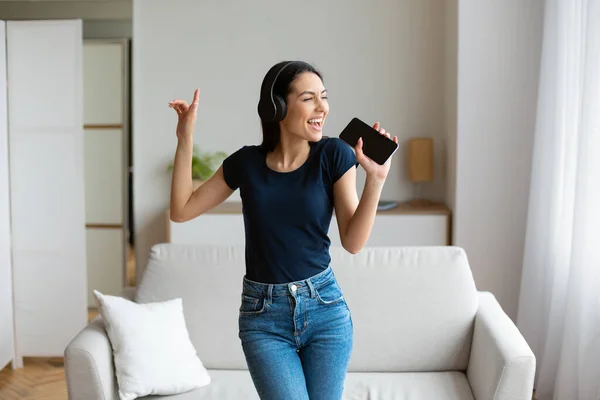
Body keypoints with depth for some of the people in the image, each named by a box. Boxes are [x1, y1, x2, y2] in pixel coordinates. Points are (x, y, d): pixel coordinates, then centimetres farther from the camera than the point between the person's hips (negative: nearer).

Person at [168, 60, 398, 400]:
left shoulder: (333, 155, -5)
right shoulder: (246, 162, 0)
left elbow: (353, 242, -8)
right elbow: (181, 211, 5)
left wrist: (375, 179, -21)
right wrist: (186, 137, -1)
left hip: (324, 308, 0)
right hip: (263, 315, 0)